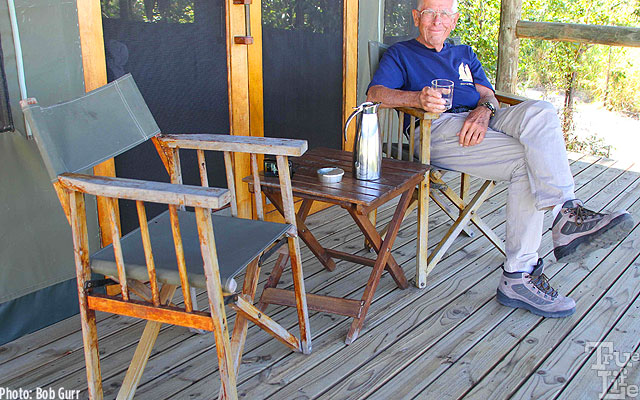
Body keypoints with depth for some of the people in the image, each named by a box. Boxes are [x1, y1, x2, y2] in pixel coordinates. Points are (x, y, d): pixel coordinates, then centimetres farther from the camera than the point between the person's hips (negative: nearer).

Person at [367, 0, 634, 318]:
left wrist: (483, 110, -9)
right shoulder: (400, 54, 20)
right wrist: (417, 98, -21)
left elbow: (487, 94, 18)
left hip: (479, 124, 5)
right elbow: (376, 93, 0)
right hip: (439, 129, -4)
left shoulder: (464, 54, 34)